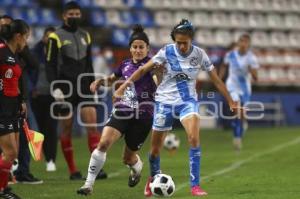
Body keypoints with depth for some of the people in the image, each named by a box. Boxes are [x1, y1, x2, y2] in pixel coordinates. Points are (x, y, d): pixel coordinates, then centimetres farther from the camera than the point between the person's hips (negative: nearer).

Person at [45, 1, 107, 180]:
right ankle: (73, 171, 8)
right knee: (67, 129, 1)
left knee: (92, 124, -8)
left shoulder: (85, 36, 13)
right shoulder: (56, 37, -3)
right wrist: (55, 87, -14)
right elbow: (50, 65, -5)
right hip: (66, 89, -4)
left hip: (84, 88, 4)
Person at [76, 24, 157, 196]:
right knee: (103, 143, -21)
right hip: (122, 111, 3)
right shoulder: (126, 65, 10)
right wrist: (101, 81, 9)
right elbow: (112, 79, 28)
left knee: (128, 158, 7)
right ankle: (89, 184, -15)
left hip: (142, 116, -3)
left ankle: (137, 166, 46)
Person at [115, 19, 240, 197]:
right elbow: (143, 70, -7)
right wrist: (124, 85, -16)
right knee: (156, 147, 7)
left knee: (194, 138, -26)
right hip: (165, 101, 1)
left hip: (188, 101, 0)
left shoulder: (199, 54, -7)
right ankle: (153, 179, 37)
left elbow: (216, 80, 0)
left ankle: (195, 185, -20)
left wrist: (231, 102, 0)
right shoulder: (167, 52, -10)